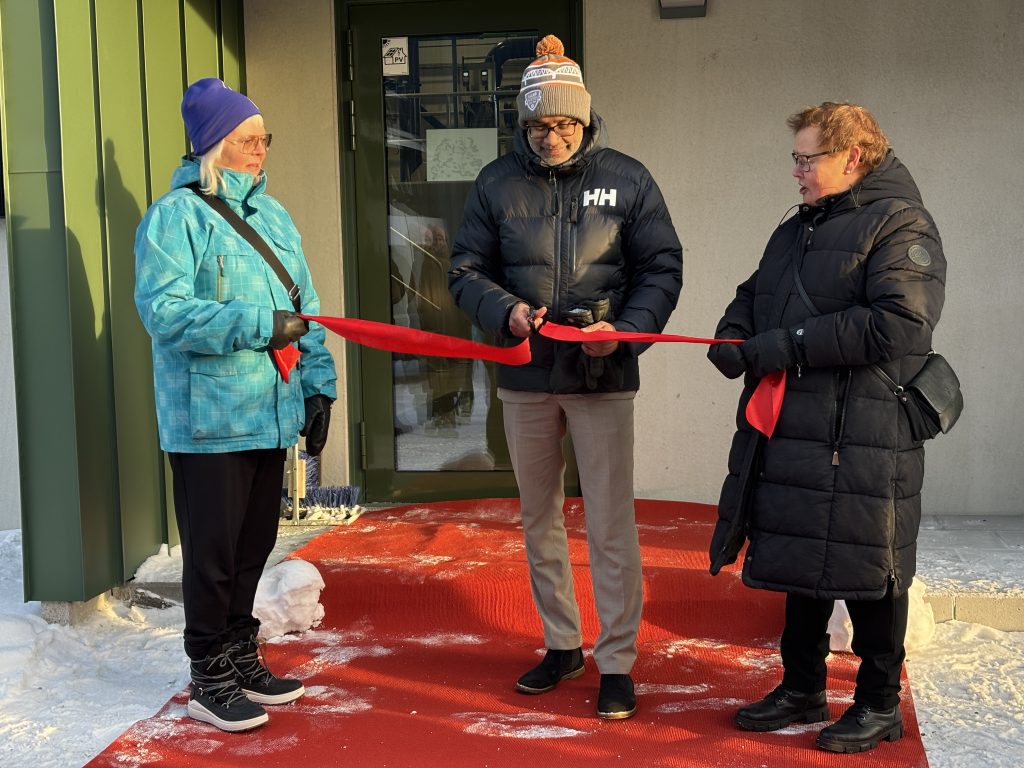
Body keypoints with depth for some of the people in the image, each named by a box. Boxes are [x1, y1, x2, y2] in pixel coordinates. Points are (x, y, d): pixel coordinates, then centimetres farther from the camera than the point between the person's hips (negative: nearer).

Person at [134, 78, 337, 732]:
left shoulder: (272, 214, 14)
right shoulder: (176, 216, -8)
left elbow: (305, 308, 15)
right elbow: (164, 311, -19)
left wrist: (318, 384, 9)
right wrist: (258, 326, -23)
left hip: (271, 411, 7)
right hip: (209, 421, -7)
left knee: (255, 545, 15)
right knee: (214, 553, 2)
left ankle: (241, 657, 30)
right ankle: (211, 679, 16)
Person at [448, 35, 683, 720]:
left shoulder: (627, 178, -2)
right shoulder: (497, 183, 3)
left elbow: (662, 270, 0)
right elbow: (466, 271, 5)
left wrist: (626, 328, -17)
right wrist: (505, 311, -15)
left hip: (603, 376, -3)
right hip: (526, 377, 3)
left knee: (611, 526, -3)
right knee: (540, 519, 14)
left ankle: (618, 663, 9)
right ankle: (562, 643, 30)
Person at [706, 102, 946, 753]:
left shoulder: (901, 226, -7)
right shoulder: (795, 231, 20)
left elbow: (898, 324, -20)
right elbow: (750, 301, 25)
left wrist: (787, 347, -18)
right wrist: (732, 342, 0)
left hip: (865, 443, -8)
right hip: (789, 436, 8)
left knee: (869, 574, 3)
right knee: (800, 564, 16)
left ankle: (879, 704, 19)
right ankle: (803, 688, 31)